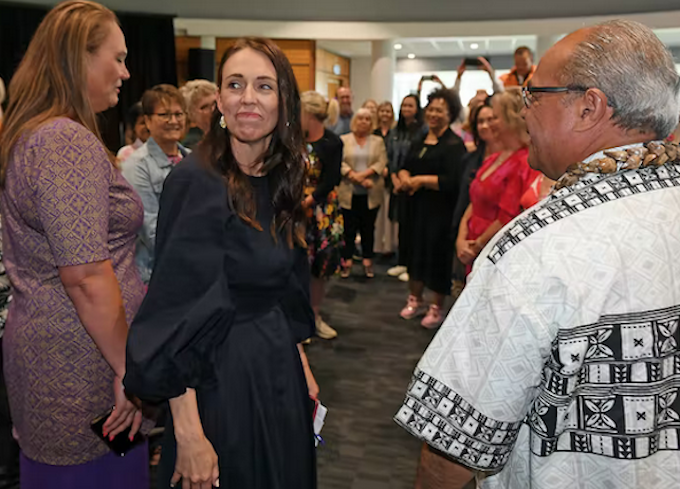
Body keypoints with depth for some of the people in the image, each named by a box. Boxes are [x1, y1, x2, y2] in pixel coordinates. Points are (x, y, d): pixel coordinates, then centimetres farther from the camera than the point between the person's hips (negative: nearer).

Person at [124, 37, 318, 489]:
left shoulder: (281, 181, 2)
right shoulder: (196, 182, -19)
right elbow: (176, 316, -21)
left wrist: (303, 367, 12)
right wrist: (188, 435, -22)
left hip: (280, 373, 7)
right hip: (222, 380, -7)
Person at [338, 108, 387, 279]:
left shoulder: (378, 141, 10)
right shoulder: (343, 140, 6)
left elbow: (381, 163, -3)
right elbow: (340, 163, -6)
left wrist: (363, 174, -17)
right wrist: (356, 178, -17)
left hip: (371, 194, 1)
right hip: (349, 193, -1)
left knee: (368, 228, 8)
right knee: (349, 228, 2)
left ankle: (368, 262, 16)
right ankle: (347, 262, 10)